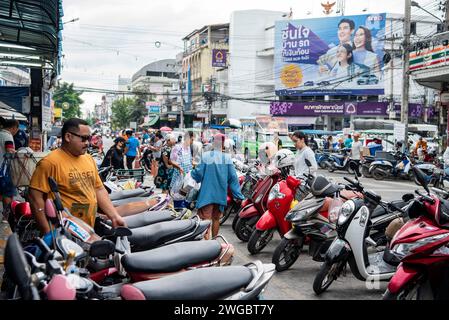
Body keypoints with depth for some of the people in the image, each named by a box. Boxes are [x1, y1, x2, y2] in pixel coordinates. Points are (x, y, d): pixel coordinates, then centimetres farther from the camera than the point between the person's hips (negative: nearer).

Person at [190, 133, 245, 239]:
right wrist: (238, 195, 5)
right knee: (216, 219, 18)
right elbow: (233, 177, -1)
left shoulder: (206, 155, -10)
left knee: (206, 220, -7)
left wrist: (191, 174, 15)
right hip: (221, 195, 4)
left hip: (207, 194, -4)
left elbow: (199, 173, -8)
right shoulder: (227, 157, -1)